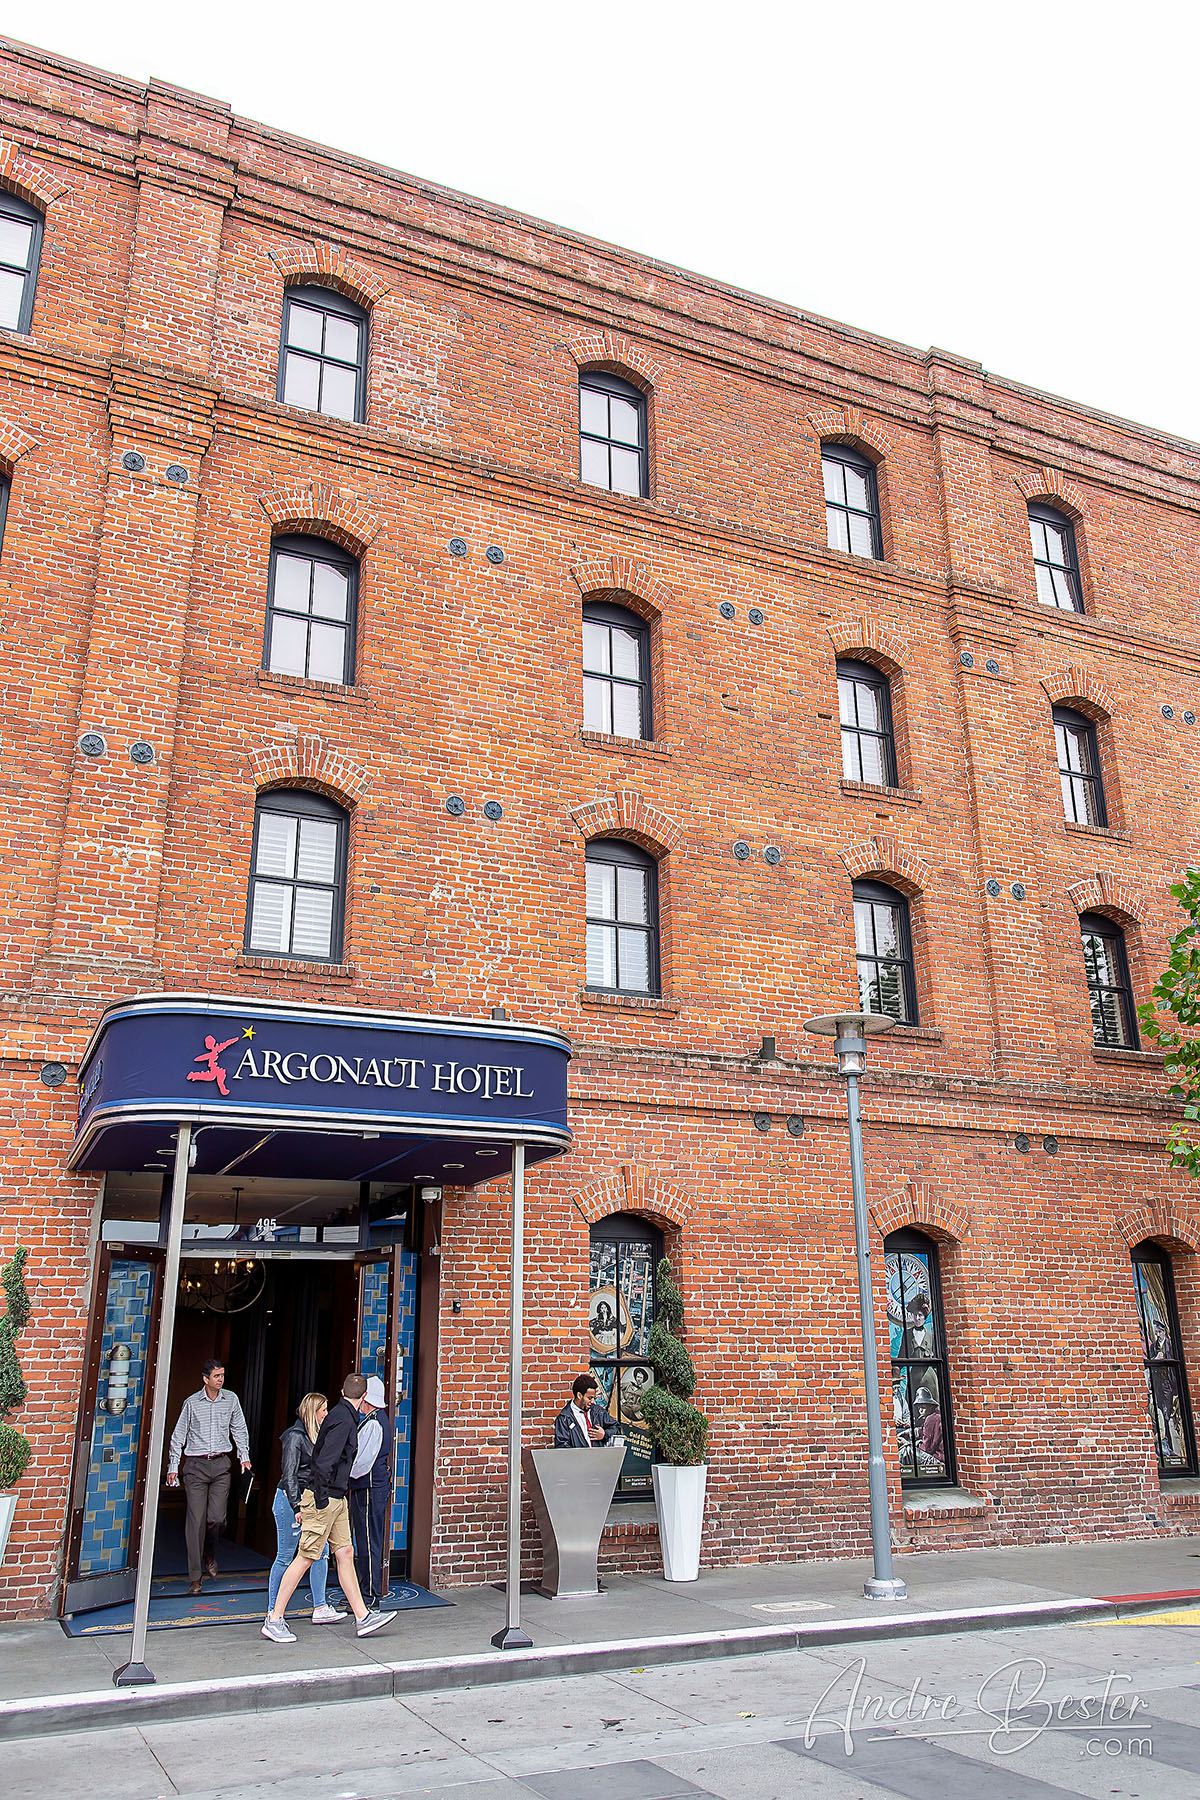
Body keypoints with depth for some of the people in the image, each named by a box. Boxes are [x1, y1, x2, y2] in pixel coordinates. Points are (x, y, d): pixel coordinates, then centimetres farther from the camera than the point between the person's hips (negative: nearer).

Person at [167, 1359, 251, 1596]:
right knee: (196, 1520, -5)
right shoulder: (192, 1402, 1)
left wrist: (244, 1457, 4)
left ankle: (210, 1555, 26)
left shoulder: (231, 1399, 6)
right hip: (195, 1465, -1)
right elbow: (178, 1435, 7)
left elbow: (239, 1429, 13)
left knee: (217, 1518, -6)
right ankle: (195, 1577, 2)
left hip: (221, 1465, 1)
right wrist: (173, 1467, 4)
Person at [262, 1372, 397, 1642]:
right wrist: (320, 1500, -21)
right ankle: (273, 1621, 7)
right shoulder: (343, 1419, -17)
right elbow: (325, 1461, -23)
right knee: (305, 1558, -3)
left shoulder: (342, 1415, 13)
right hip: (325, 1498, -9)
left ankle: (363, 1617, 10)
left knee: (345, 1554, 8)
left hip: (336, 1498, 9)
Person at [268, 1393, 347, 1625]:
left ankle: (320, 1609, 7)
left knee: (321, 1552, 3)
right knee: (285, 1557, 1)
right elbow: (289, 1475, -17)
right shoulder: (295, 1436, -13)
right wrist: (297, 1507, -21)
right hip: (290, 1501, -8)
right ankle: (273, 1612, 13)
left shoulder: (314, 1436, 12)